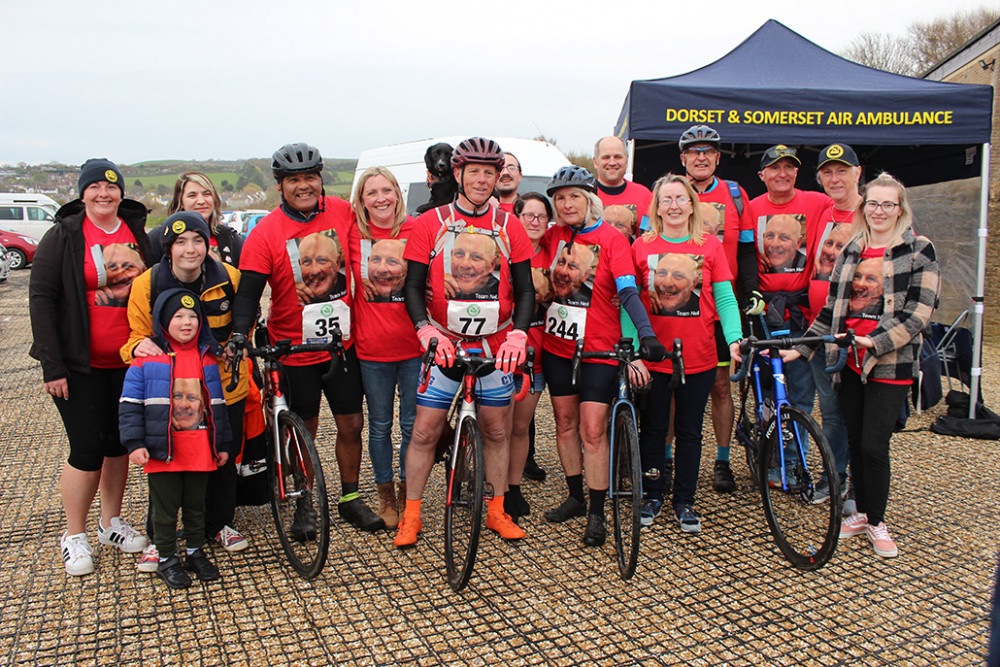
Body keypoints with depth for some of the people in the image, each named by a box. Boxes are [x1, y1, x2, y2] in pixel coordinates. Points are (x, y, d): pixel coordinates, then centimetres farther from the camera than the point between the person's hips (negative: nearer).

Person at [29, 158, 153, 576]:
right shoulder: (62, 237, -6)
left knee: (118, 442, 13)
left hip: (127, 362, 4)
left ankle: (111, 523, 30)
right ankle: (74, 536, 16)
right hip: (80, 367, -4)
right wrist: (52, 365, -14)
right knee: (87, 448, -2)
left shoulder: (137, 233, 4)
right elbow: (41, 299, -9)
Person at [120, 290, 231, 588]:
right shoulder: (147, 359, -5)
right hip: (163, 450, -3)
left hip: (200, 449, 3)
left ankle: (196, 552, 32)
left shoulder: (207, 358, 6)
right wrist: (135, 443, -12)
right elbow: (130, 404, -5)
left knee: (196, 505, 15)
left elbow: (217, 404, 11)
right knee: (165, 508, 8)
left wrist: (222, 444, 11)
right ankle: (166, 559, 24)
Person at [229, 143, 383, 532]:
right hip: (293, 347, -2)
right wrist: (239, 334, -29)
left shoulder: (343, 213, -3)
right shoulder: (266, 233, -10)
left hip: (342, 341, 2)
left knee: (351, 424, 9)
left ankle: (350, 499, 28)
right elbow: (248, 291, -14)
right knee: (304, 430, 10)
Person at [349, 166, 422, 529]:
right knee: (380, 426, 11)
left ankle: (406, 495, 26)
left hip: (414, 346, 0)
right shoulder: (353, 234, -1)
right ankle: (385, 495, 29)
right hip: (372, 349, 0)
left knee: (412, 425, 7)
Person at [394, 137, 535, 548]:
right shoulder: (430, 223, 0)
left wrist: (517, 334, -12)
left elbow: (525, 289, 5)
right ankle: (411, 514, 17)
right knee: (425, 431, 1)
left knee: (495, 430, 10)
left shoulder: (509, 227, 4)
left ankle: (497, 511, 25)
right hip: (443, 345, -1)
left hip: (496, 348, 2)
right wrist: (426, 331, -19)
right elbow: (413, 285, -2)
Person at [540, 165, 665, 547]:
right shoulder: (553, 236, 5)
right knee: (565, 422, 13)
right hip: (557, 344, 5)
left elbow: (628, 292, -16)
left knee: (593, 430, -5)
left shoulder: (611, 239, -7)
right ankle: (576, 497, 29)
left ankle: (597, 514, 7)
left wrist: (645, 335, -29)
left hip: (599, 347, -4)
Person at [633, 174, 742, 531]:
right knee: (653, 428, 10)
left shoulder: (710, 245, 2)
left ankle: (684, 501, 25)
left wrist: (734, 338, -14)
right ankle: (653, 495, 27)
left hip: (699, 358, 1)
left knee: (689, 431, 10)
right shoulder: (642, 245, 1)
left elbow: (724, 298, 0)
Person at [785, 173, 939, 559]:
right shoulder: (850, 252, 11)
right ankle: (862, 513, 26)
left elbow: (918, 313, -10)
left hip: (890, 364, -4)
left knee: (874, 445, -4)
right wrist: (801, 348, 4)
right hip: (850, 361, 4)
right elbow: (831, 309, 12)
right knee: (855, 441, 10)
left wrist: (875, 342, -21)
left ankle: (877, 522, 15)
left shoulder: (919, 250, -3)